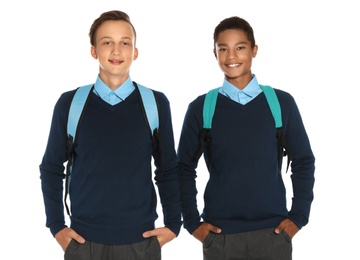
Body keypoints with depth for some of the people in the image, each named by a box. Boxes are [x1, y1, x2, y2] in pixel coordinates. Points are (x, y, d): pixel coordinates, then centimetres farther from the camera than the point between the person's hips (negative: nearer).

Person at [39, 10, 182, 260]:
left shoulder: (156, 103, -1)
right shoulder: (70, 104, -1)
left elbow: (168, 169, 6)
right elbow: (51, 168, 7)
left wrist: (173, 223, 2)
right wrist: (56, 226, 2)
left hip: (141, 239, 0)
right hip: (84, 239, 0)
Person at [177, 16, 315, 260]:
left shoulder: (282, 102, 1)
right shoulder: (200, 108, 0)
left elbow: (303, 162, 7)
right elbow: (185, 167, 6)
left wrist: (299, 216, 0)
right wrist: (192, 222, 1)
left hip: (274, 231, 1)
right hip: (219, 233, 0)